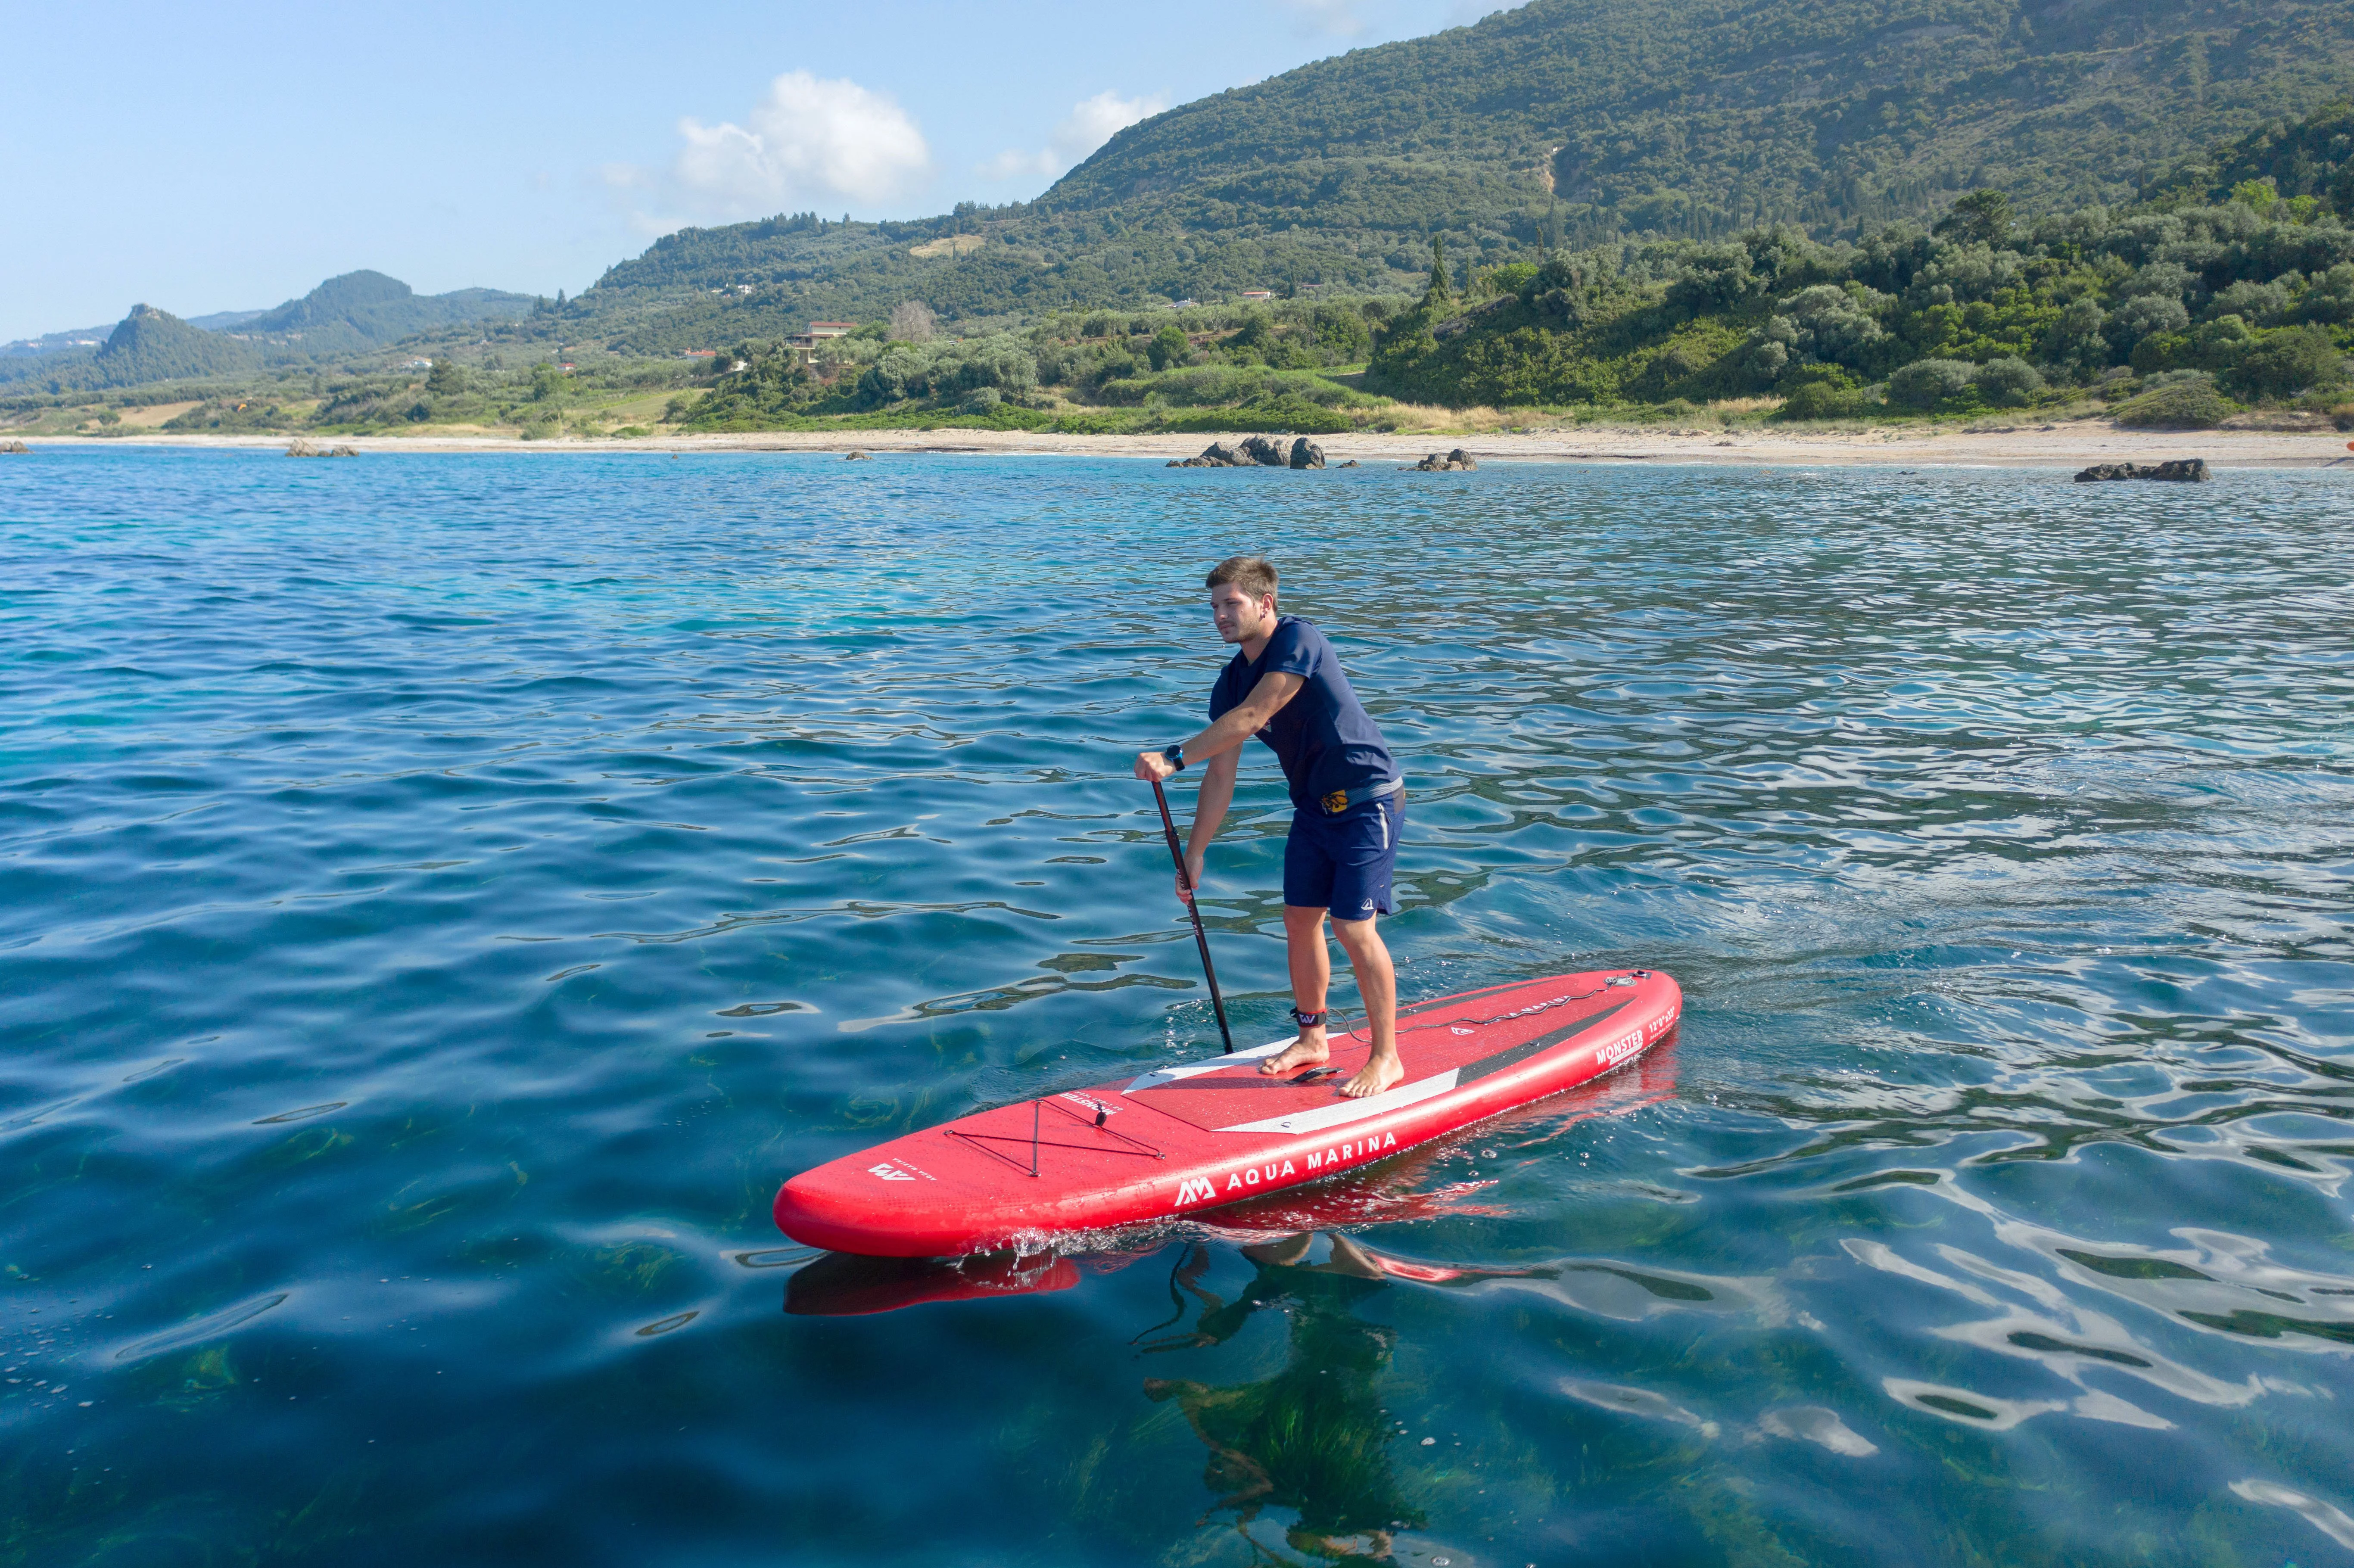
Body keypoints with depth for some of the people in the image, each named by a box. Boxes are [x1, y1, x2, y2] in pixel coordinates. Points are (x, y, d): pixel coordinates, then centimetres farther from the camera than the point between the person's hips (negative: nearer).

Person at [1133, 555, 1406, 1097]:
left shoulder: (1299, 640, -19)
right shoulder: (1231, 682, 4)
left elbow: (1249, 718, -28)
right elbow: (1221, 776, 7)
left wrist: (1173, 757, -29)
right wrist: (1193, 856, 6)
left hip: (1367, 802, -8)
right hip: (1314, 806, 8)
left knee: (1353, 927, -8)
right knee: (1300, 919, 10)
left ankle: (1386, 1058, 5)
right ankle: (1312, 1038, 29)